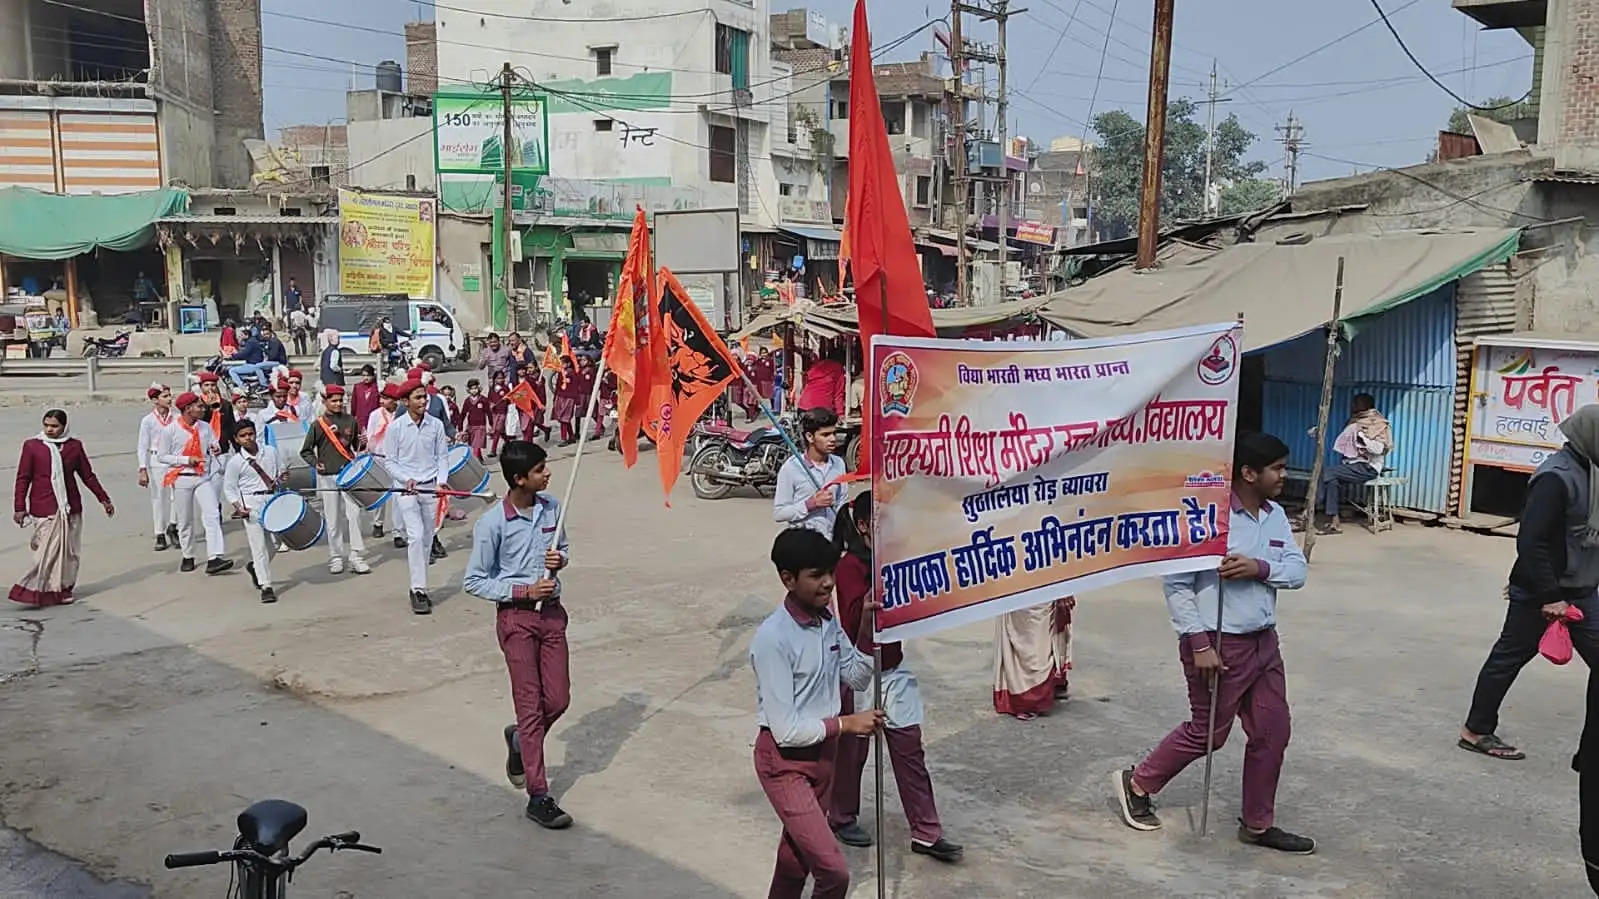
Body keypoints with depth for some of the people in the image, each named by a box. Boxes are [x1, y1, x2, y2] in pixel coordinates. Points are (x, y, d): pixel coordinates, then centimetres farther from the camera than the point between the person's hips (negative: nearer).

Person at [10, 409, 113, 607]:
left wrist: (104, 499, 16)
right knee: (47, 551, -7)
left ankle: (63, 589, 16)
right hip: (43, 509, -3)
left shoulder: (74, 446, 7)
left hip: (70, 507, 3)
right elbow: (23, 478, 2)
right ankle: (35, 591, 3)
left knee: (69, 551, 6)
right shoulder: (32, 446, 1)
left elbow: (88, 476, 15)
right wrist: (19, 507, -3)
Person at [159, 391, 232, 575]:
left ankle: (213, 559, -18)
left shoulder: (205, 427, 4)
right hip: (182, 479, -2)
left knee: (212, 516, -12)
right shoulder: (171, 430, -7)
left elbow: (215, 445, 12)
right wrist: (186, 460, -15)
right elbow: (162, 456, -4)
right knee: (185, 521, 8)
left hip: (203, 477, 2)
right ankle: (188, 557, 24)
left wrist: (215, 449, -12)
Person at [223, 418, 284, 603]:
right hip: (251, 502, -4)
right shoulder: (235, 462, -3)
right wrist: (238, 507, -11)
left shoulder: (270, 452, 6)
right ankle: (266, 587, -1)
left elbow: (281, 472, 18)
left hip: (272, 499, 4)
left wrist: (280, 478, -5)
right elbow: (229, 488, 2)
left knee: (274, 543, 7)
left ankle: (254, 566, 38)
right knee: (259, 545, -5)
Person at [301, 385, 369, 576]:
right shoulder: (318, 424, 0)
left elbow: (357, 445, 18)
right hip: (327, 476, -1)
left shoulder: (351, 421, 6)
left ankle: (357, 557, -1)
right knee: (332, 519, 5)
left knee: (354, 514, -6)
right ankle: (335, 558, 16)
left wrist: (363, 444, -5)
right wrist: (315, 463, -11)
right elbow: (305, 451, 6)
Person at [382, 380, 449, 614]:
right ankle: (418, 590, -13)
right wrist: (406, 479, -15)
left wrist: (441, 480, -9)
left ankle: (419, 587, 21)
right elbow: (389, 461, 0)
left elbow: (441, 457, 7)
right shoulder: (396, 427, -4)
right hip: (407, 489, -3)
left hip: (431, 488, 3)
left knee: (427, 539, 9)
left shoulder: (436, 425, 2)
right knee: (416, 536, -15)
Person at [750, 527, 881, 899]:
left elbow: (857, 679, 8)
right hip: (785, 761, -7)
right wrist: (845, 724, -16)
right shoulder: (773, 638, -26)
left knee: (798, 857, 23)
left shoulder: (827, 620, -3)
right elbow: (786, 730, -25)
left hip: (822, 752, 8)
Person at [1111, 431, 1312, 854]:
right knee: (1207, 733, 6)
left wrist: (1261, 568, -19)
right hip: (1218, 644, -7)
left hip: (1263, 641, 8)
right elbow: (1176, 584, -19)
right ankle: (1137, 784, 27)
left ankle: (1258, 823, 28)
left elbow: (1298, 570, 2)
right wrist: (1199, 643, -20)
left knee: (1272, 731, 11)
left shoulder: (1276, 516, 4)